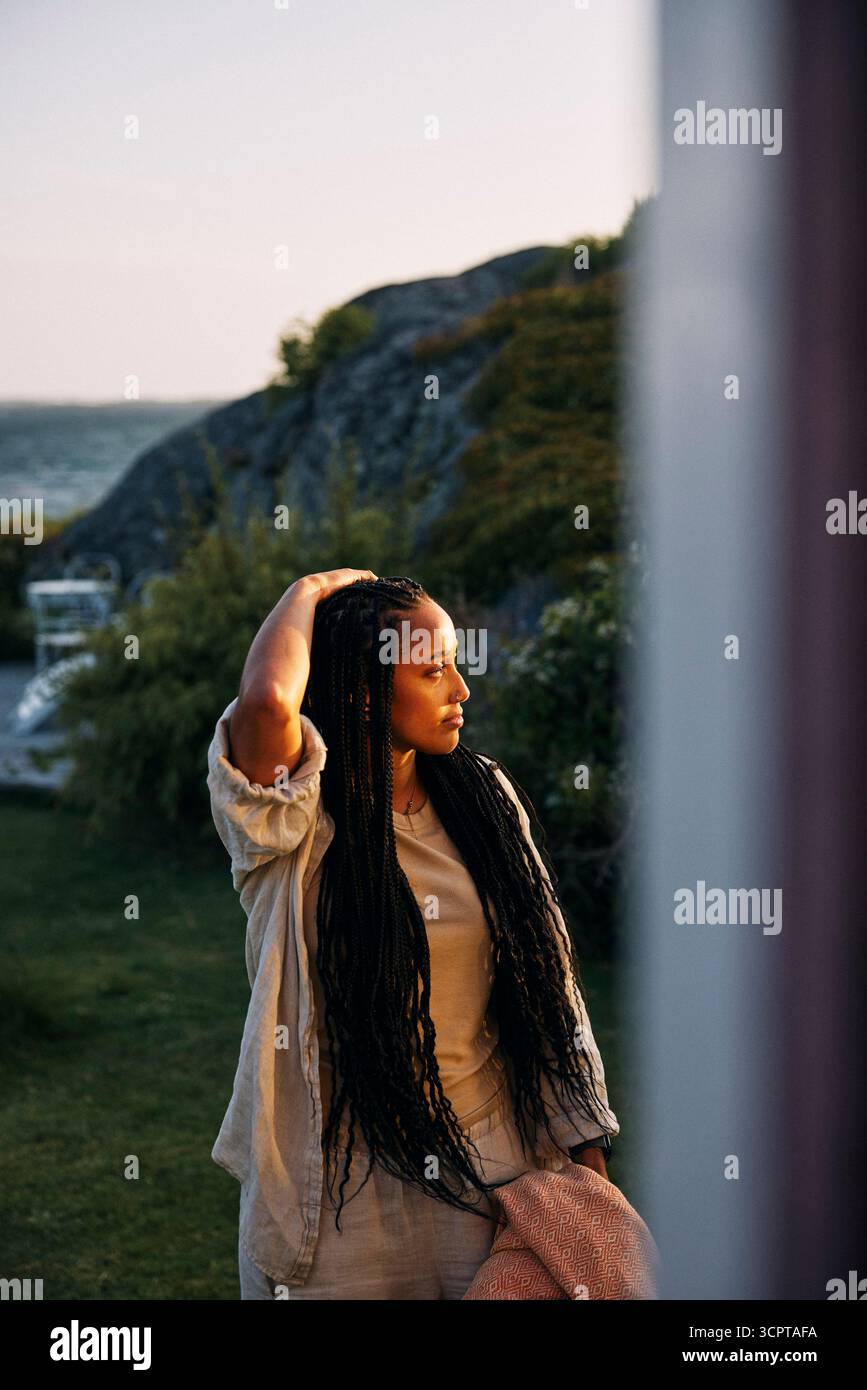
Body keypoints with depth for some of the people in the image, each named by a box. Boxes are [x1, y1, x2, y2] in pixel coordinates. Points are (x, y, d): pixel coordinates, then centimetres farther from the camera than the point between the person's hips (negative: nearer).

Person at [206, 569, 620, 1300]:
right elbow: (266, 700, -36)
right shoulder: (294, 823, -13)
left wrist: (586, 1145, 5)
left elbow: (545, 973, 7)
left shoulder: (484, 793, 3)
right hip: (346, 1193, -4)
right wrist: (307, 594, -15)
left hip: (497, 1166, 4)